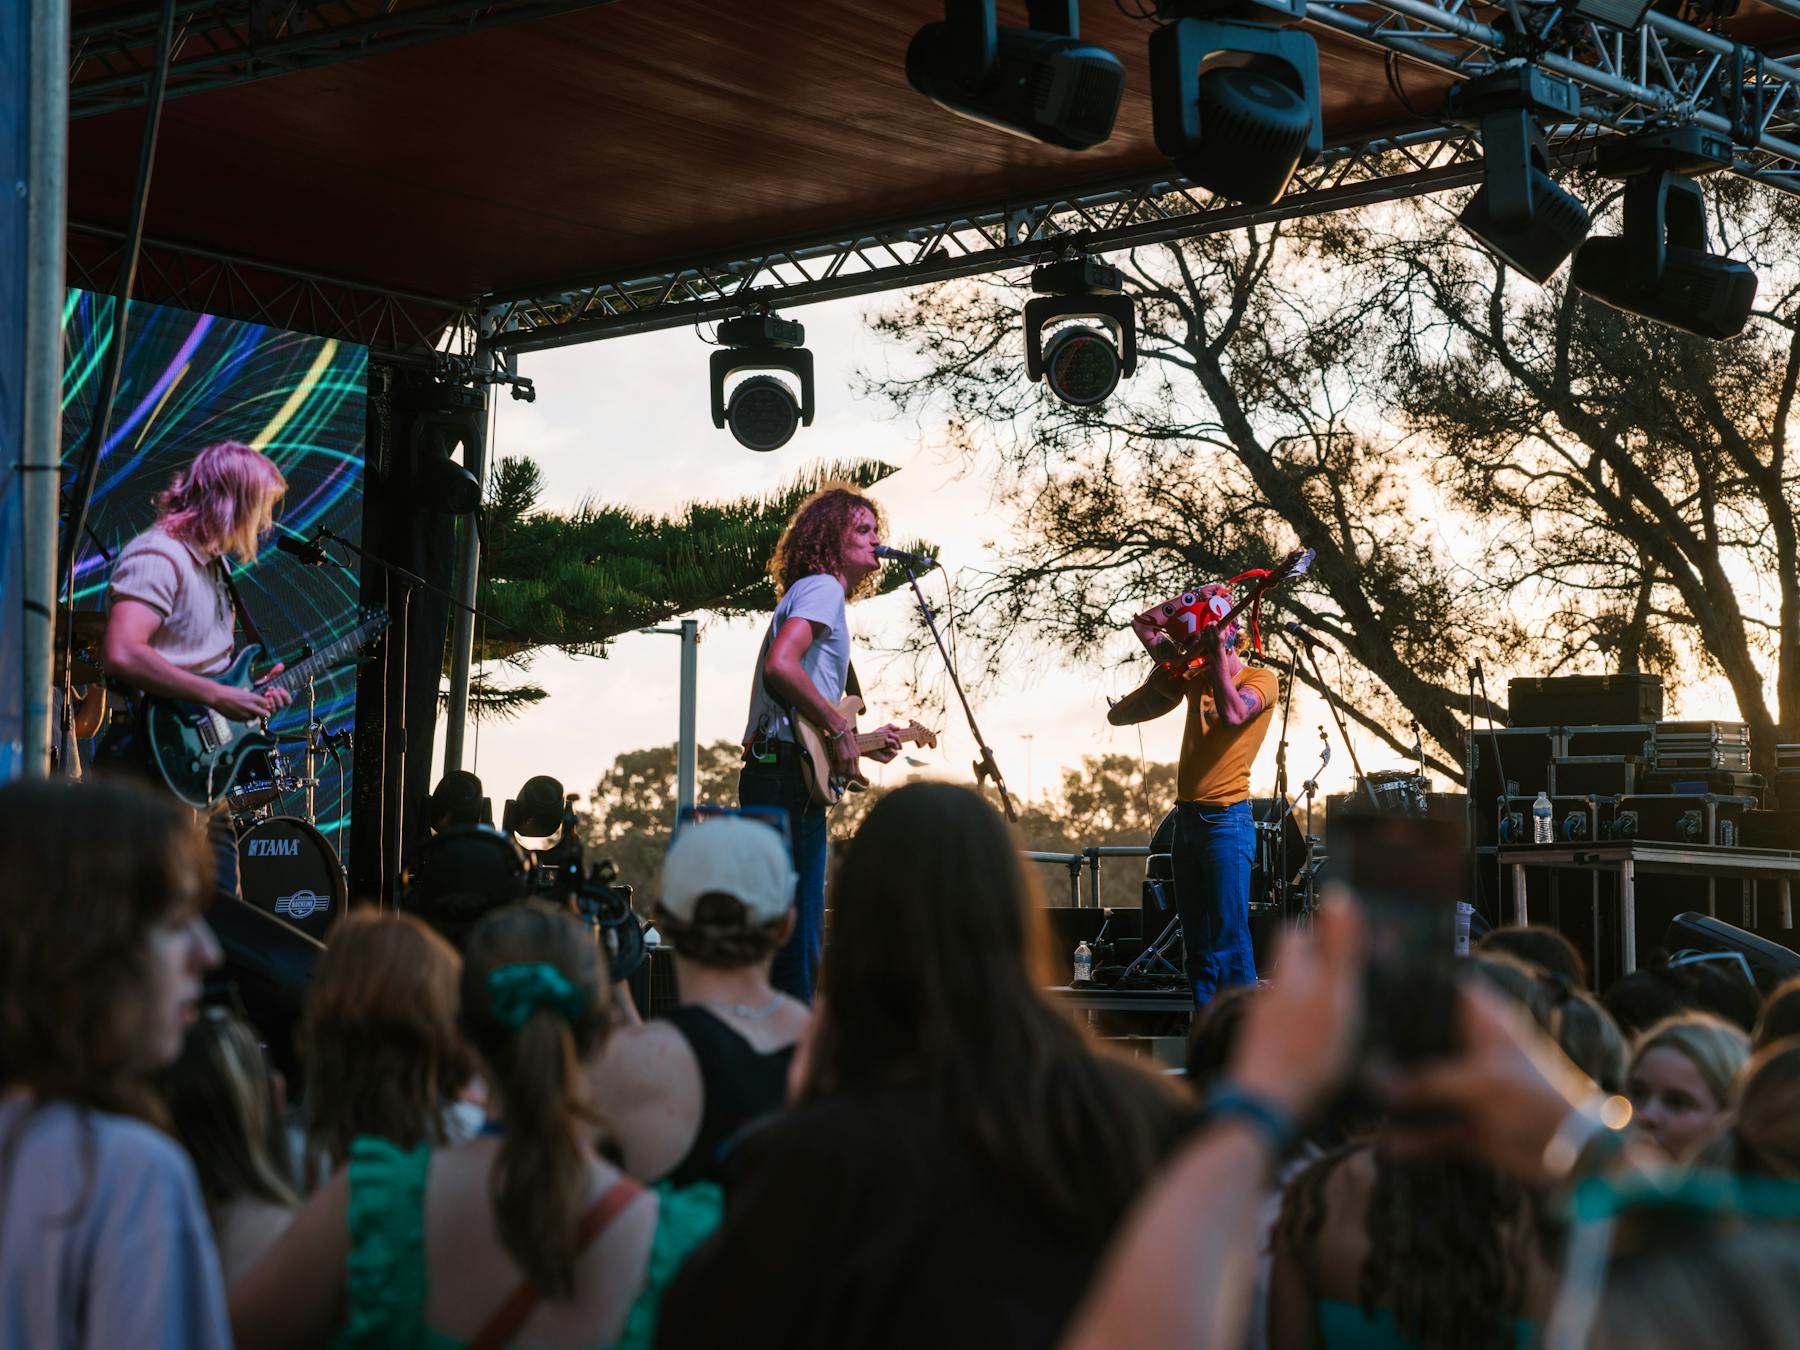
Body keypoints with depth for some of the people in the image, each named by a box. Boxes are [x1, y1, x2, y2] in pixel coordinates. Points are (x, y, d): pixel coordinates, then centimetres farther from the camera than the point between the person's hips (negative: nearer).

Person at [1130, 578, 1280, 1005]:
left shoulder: (1260, 679, -3)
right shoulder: (1197, 676, 16)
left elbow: (1233, 713, -23)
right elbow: (1143, 624, 20)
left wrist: (1219, 653, -17)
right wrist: (1196, 599, 9)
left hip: (1226, 821, -8)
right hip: (1187, 820, 8)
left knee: (1229, 939, -11)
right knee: (1197, 946, 7)